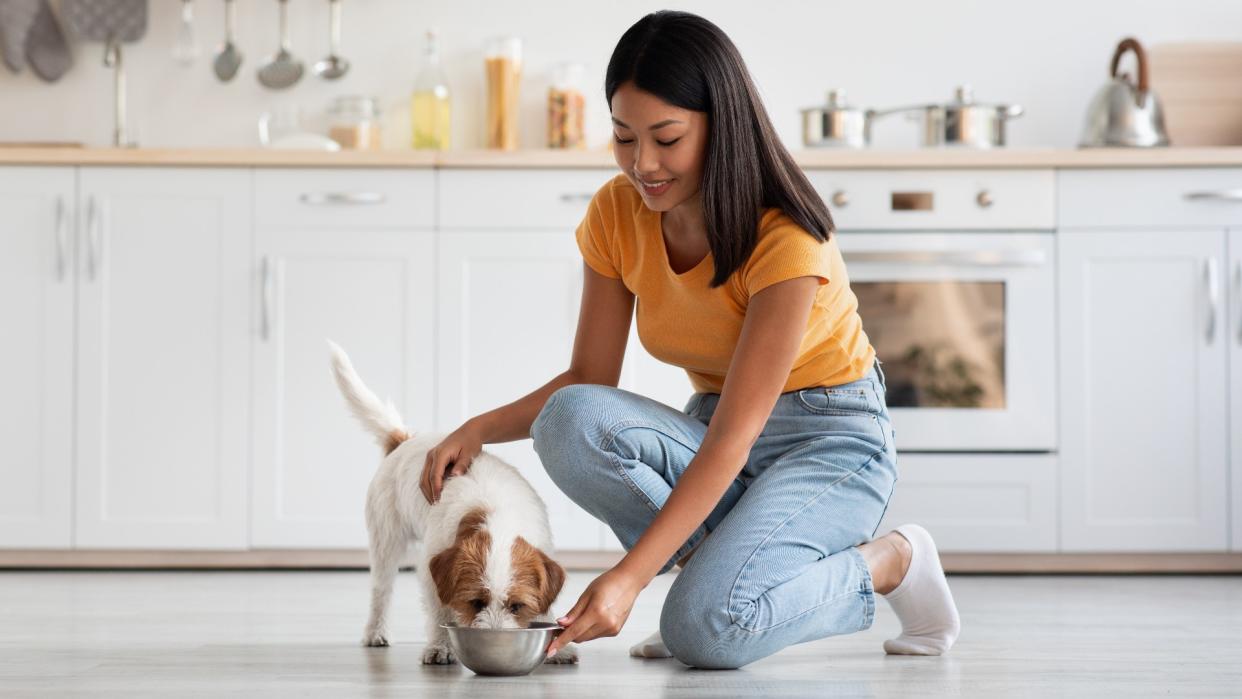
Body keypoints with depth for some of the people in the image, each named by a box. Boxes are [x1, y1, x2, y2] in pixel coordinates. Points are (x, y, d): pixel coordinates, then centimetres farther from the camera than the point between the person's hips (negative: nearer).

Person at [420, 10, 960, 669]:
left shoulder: (786, 238, -25)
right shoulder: (615, 214, -6)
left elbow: (734, 435, -29)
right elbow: (589, 379, -2)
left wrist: (630, 575, -37)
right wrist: (482, 428, -22)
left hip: (830, 442, -5)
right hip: (717, 433, 5)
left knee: (704, 628, -30)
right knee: (570, 421, -27)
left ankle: (887, 560, -3)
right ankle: (722, 564, -7)